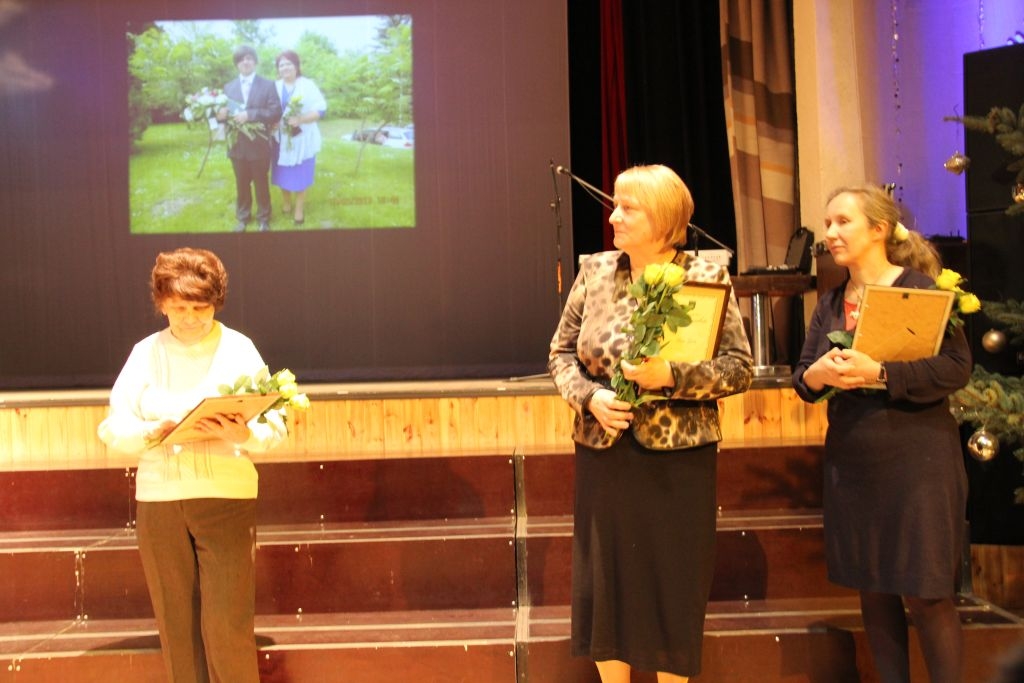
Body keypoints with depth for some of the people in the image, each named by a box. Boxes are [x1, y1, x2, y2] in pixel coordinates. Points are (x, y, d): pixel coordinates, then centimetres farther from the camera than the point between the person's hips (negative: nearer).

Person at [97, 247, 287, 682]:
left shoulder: (238, 349, 2)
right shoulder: (146, 353, 7)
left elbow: (274, 428, -2)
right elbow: (113, 428, 3)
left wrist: (244, 436, -23)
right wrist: (153, 433, -17)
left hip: (227, 497, -2)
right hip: (158, 500, 3)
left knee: (227, 627, -4)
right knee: (177, 626, 8)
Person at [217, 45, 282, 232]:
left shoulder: (267, 85, -1)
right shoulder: (229, 87, 11)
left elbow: (276, 112, -12)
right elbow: (224, 112, 8)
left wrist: (249, 114, -22)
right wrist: (221, 114, -18)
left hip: (259, 145, -3)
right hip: (237, 145, 3)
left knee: (261, 184, 9)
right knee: (241, 184, 13)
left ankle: (264, 218, 23)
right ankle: (243, 217, 28)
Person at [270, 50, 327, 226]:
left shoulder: (308, 85, -5)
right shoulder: (275, 87, 7)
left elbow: (321, 110, -12)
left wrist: (300, 119, -24)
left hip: (302, 141, -3)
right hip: (281, 139, 3)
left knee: (299, 177, 4)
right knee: (282, 175, 8)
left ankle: (299, 209, 17)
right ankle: (286, 204, 27)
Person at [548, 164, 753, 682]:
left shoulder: (706, 277, -6)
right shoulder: (594, 271, 4)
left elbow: (739, 366, -8)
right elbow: (561, 352, 9)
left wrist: (670, 376, -22)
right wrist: (590, 397, -10)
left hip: (677, 456, -3)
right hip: (603, 454, 3)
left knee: (673, 582, 7)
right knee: (604, 578, 10)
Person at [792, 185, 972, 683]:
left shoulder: (920, 288, -6)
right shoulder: (829, 305, 11)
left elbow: (957, 367, -15)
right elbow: (801, 376, 9)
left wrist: (879, 373, -25)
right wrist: (815, 376, -14)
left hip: (915, 461, -5)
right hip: (850, 464, 6)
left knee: (926, 595, 1)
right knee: (873, 590, 12)